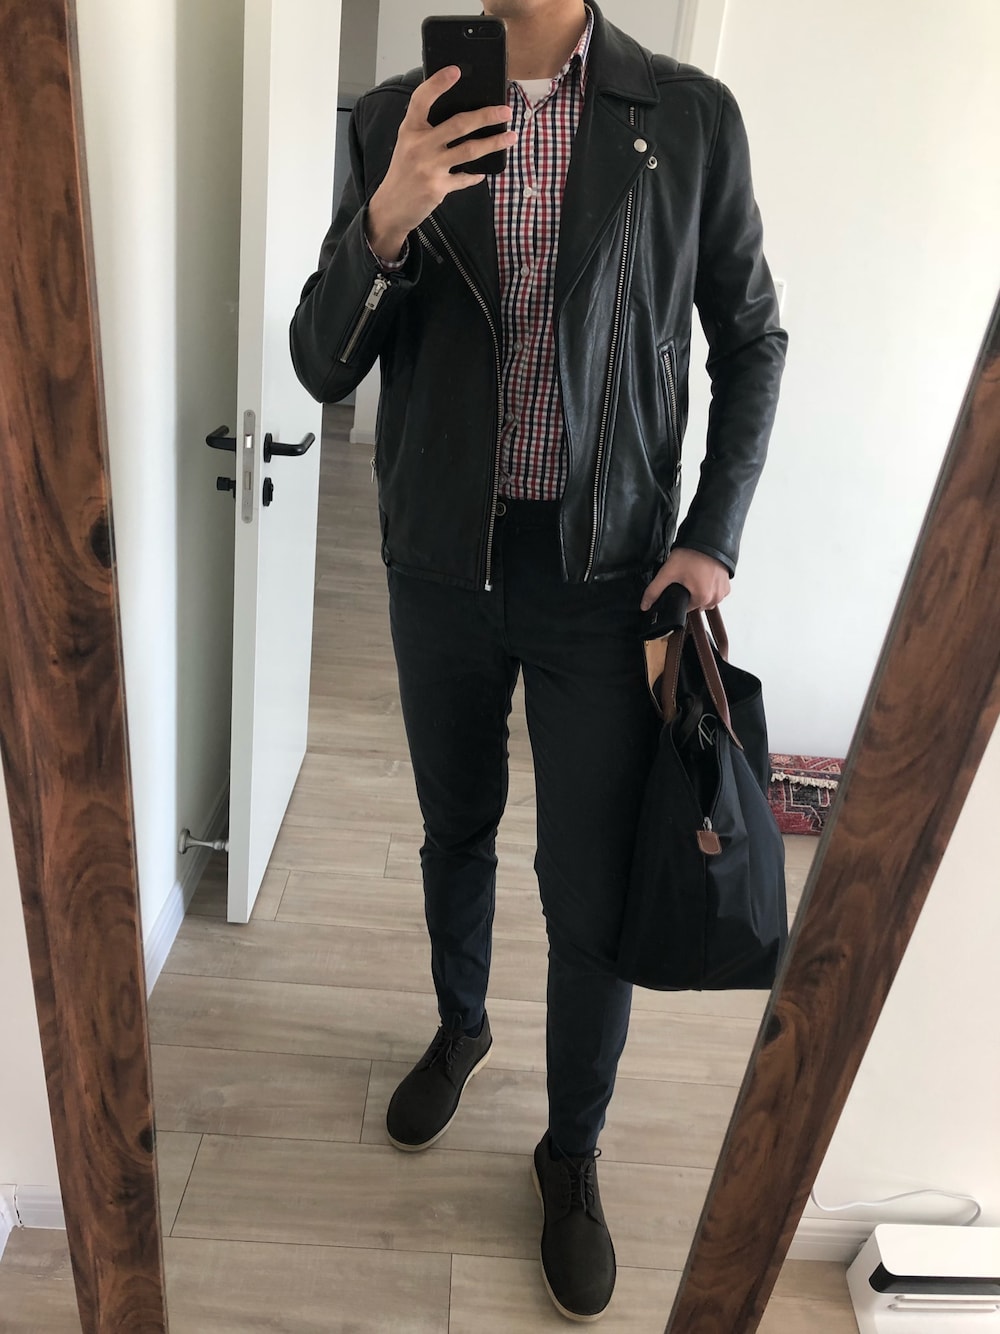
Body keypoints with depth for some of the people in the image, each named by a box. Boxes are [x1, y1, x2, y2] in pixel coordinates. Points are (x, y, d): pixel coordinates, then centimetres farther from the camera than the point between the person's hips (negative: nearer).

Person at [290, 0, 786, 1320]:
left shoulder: (694, 119, -2)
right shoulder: (396, 117, 1)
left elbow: (752, 342, 6)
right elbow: (321, 366, -2)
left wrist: (714, 537, -5)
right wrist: (387, 222, -20)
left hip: (607, 572, -1)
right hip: (442, 563, 2)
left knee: (594, 897, 3)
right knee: (457, 826, 20)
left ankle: (573, 1155, 31)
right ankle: (460, 1027, 50)